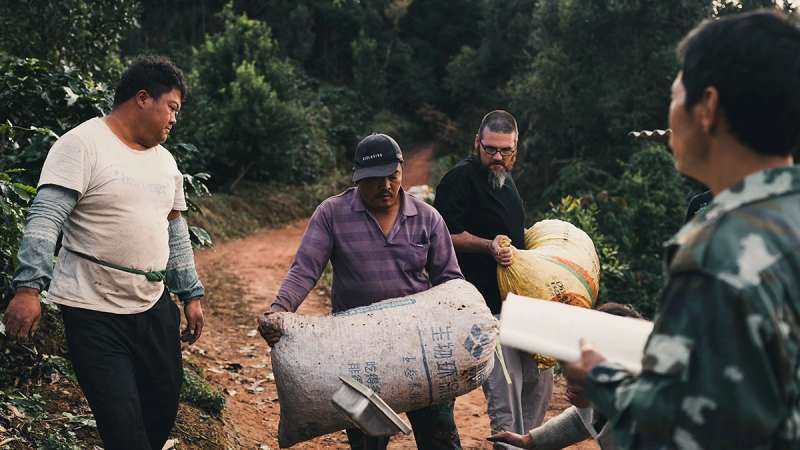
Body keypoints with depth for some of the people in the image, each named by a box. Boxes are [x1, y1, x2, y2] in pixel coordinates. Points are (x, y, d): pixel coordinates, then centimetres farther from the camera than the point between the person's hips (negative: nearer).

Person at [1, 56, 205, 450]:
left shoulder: (164, 159, 14)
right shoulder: (82, 145, -10)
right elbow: (45, 219, -17)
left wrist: (191, 295, 18)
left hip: (154, 307, 7)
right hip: (94, 313, -7)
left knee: (164, 406, 11)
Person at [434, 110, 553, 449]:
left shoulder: (504, 179, 17)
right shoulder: (460, 179, -10)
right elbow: (448, 236, -16)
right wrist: (489, 246, -27)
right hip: (486, 306, -9)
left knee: (539, 381, 15)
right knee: (505, 387, -13)